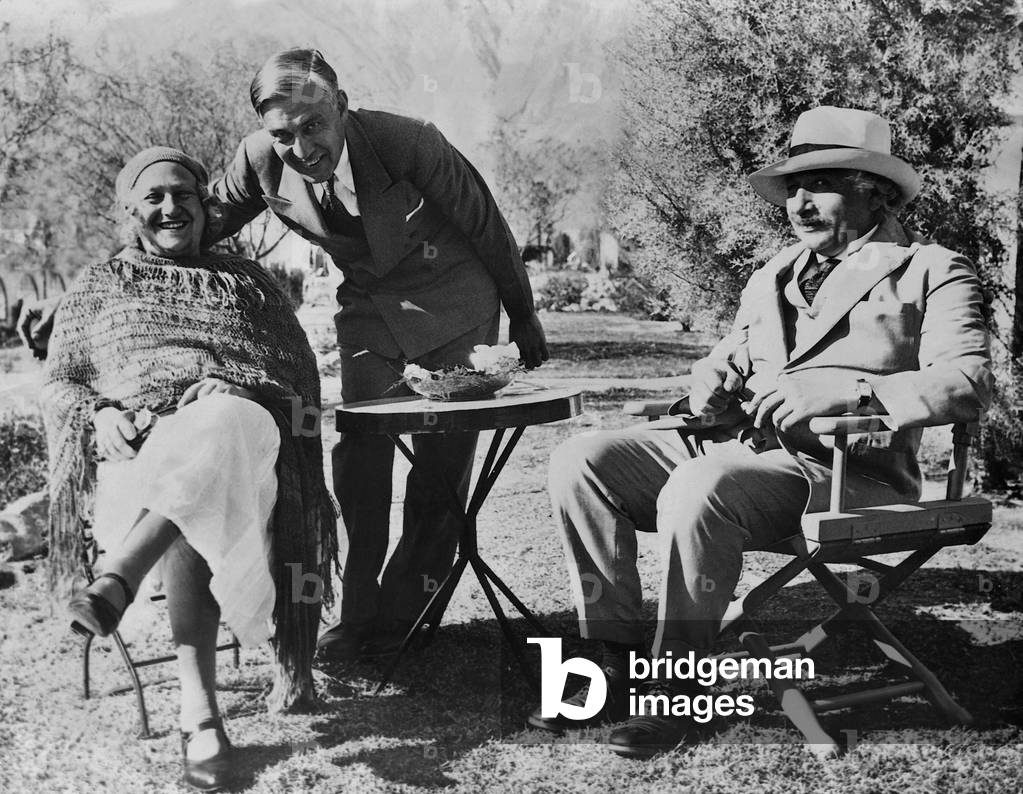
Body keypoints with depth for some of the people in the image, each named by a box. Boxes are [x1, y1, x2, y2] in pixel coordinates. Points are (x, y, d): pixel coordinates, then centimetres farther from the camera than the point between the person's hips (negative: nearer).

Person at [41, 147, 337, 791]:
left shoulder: (247, 281, 25)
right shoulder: (96, 286, 27)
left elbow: (300, 374, 14)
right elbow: (58, 383, 19)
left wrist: (231, 389, -7)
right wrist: (98, 414, -5)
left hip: (240, 430, 0)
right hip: (135, 449, 0)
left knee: (215, 431, -41)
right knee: (192, 517, -38)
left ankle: (116, 582, -54)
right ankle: (200, 713, -45)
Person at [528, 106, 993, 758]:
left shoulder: (931, 271, 5)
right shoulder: (770, 279, 26)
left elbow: (969, 385, -10)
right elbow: (726, 359, 29)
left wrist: (837, 389, -24)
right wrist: (712, 386, 2)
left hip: (843, 467, -7)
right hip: (733, 442, 7)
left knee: (699, 488, -36)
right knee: (581, 461, -12)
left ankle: (678, 695, -20)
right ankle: (618, 663, -8)